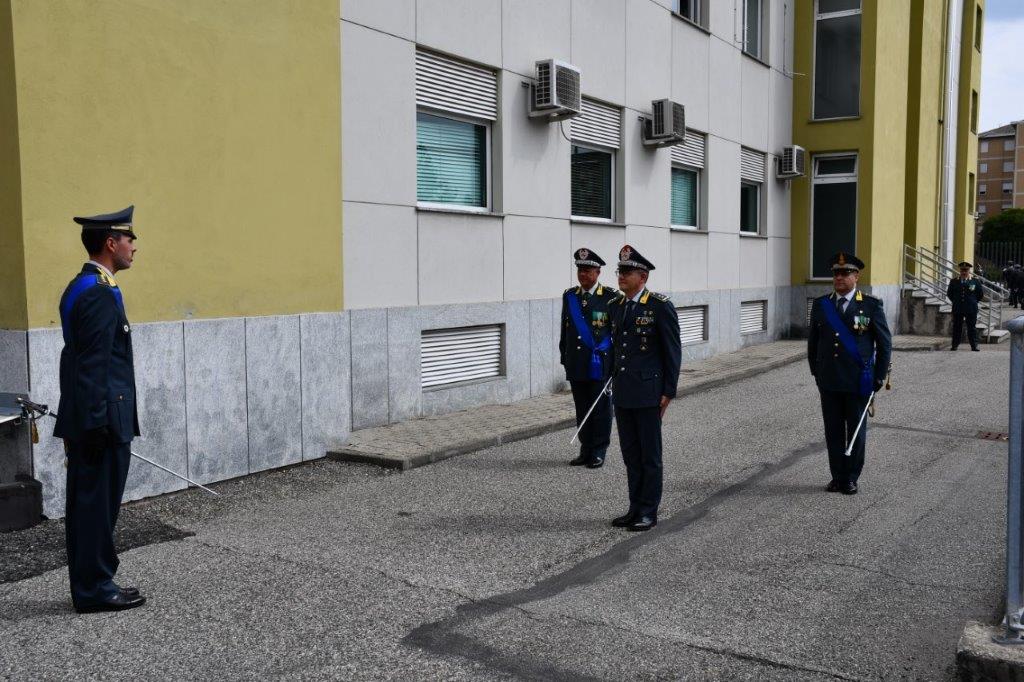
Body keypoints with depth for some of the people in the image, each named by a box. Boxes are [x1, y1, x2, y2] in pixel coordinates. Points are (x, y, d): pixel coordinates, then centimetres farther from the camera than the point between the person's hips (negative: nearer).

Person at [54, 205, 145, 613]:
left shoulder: (82, 287, 14)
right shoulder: (99, 294, -17)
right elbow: (92, 368, -21)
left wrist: (82, 424, 21)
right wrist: (97, 425, -20)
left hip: (85, 424, 10)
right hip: (102, 422, -10)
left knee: (87, 506, 15)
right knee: (98, 506, 0)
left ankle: (90, 586, 25)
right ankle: (94, 590, 11)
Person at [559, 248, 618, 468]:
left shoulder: (611, 297, -4)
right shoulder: (569, 296, 9)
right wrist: (565, 358, 12)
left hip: (601, 365, -4)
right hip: (576, 365, 4)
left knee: (601, 410, 2)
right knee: (582, 410, 10)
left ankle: (599, 452, 13)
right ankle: (586, 450, 20)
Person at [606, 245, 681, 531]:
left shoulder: (660, 306, -9)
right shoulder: (615, 306, 10)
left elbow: (673, 351, -8)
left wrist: (668, 391, -11)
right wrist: (615, 383, 16)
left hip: (648, 392, -6)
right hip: (622, 394, 7)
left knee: (650, 454, 3)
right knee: (630, 454, 13)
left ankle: (649, 512, 12)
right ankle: (635, 507, 23)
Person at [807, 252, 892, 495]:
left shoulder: (871, 306, -3)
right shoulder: (820, 305, 6)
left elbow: (885, 343, 2)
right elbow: (813, 341, 14)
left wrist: (879, 377, 0)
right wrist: (816, 372, 11)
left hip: (858, 382, -2)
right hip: (828, 381, 3)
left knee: (856, 431, 6)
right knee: (833, 431, 7)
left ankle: (851, 478, 18)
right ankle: (837, 476, 18)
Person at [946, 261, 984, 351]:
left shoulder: (975, 282, 3)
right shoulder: (954, 281, 5)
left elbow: (981, 294, 10)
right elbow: (949, 293, 15)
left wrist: (974, 302, 6)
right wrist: (955, 302, 9)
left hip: (971, 309, -1)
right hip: (957, 309, 1)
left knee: (972, 327, 2)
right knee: (957, 327, 5)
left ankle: (974, 345, 6)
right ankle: (954, 345, 9)